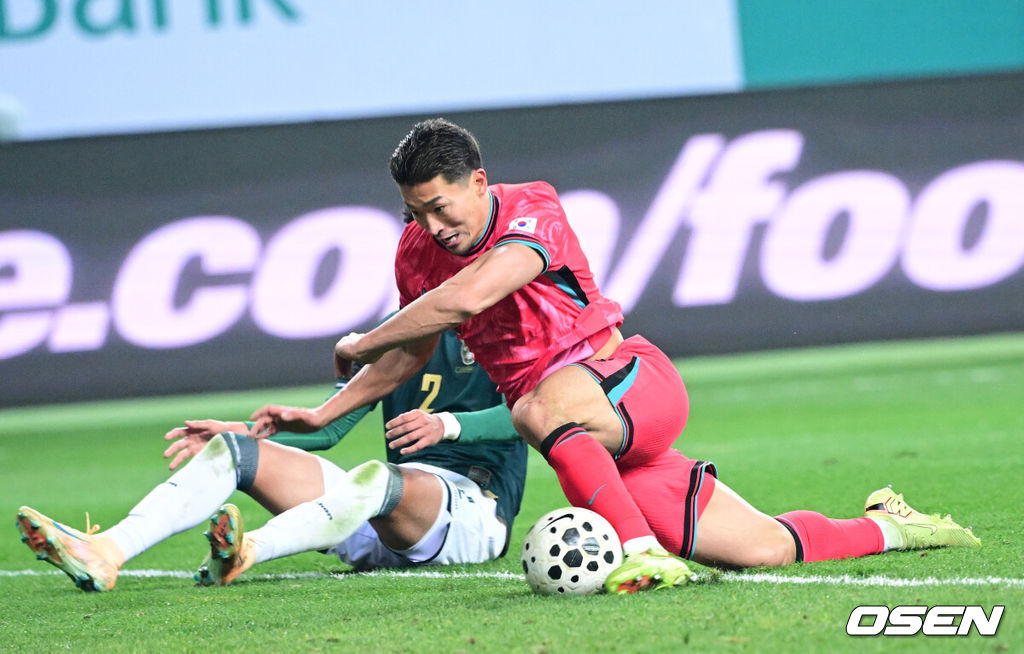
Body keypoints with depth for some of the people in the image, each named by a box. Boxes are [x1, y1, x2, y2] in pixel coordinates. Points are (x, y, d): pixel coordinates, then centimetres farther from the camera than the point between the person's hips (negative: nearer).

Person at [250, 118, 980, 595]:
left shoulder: (533, 211, -17)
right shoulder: (418, 254, 4)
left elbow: (464, 298, -31)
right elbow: (414, 352, 21)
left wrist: (361, 343, -20)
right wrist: (324, 413, 12)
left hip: (636, 383, -6)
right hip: (593, 437, 6)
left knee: (539, 407, -40)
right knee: (762, 548, 1)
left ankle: (645, 553, -41)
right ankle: (886, 528, 26)